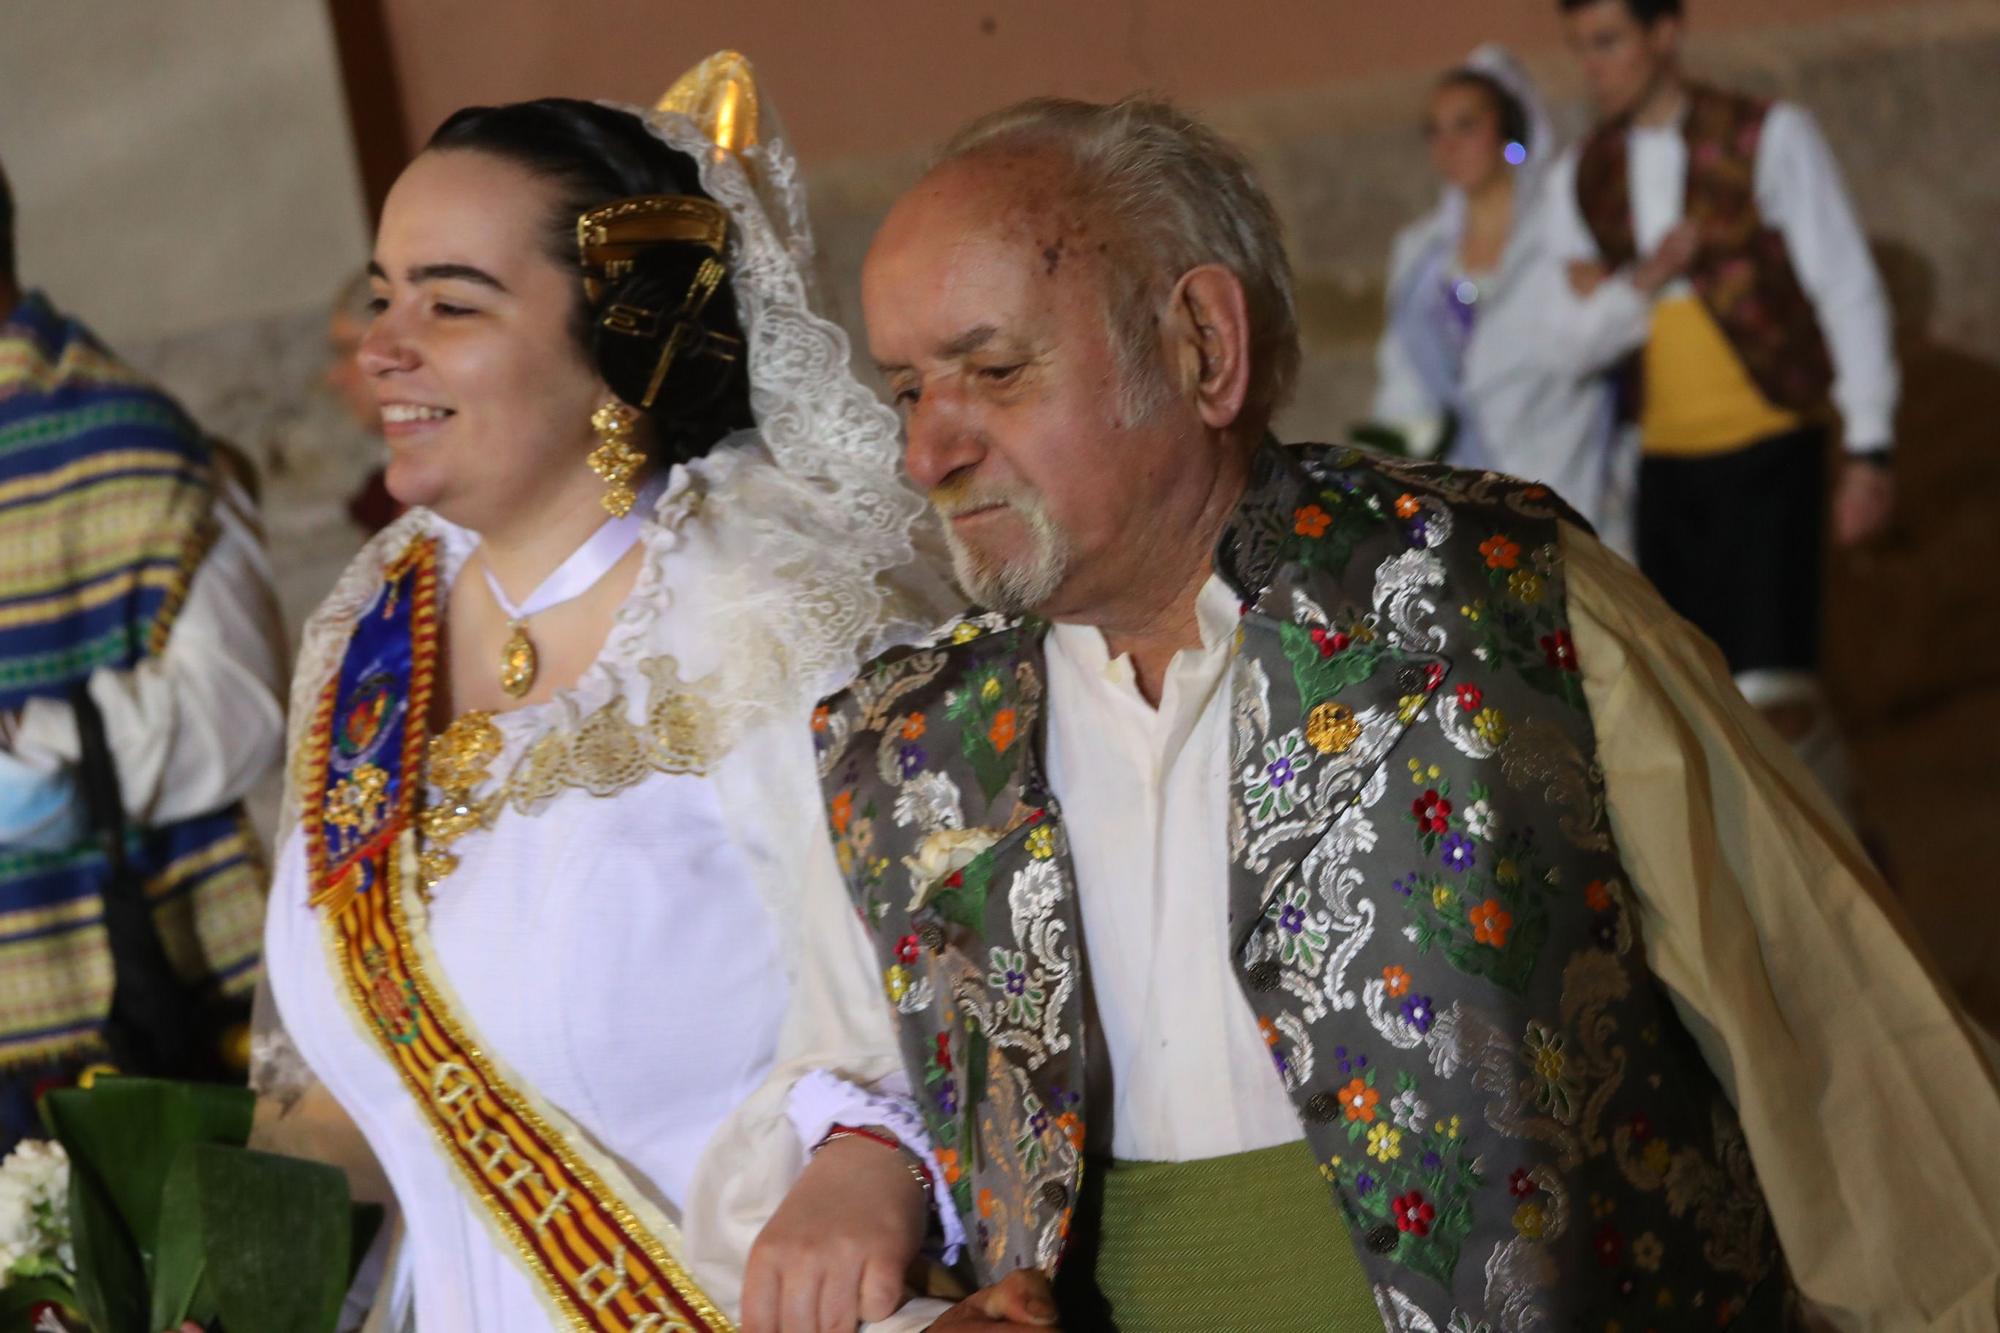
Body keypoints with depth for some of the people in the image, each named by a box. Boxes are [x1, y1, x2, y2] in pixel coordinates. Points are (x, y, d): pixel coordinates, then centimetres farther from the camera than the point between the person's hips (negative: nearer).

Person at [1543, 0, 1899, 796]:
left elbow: (1848, 290, -3)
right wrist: (1646, 278, -13)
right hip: (1666, 458, 5)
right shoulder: (1583, 176, 9)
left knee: (1772, 691, -14)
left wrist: (1869, 447, -8)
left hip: (1769, 444, -5)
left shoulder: (1768, 137, -3)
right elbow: (1576, 335, 8)